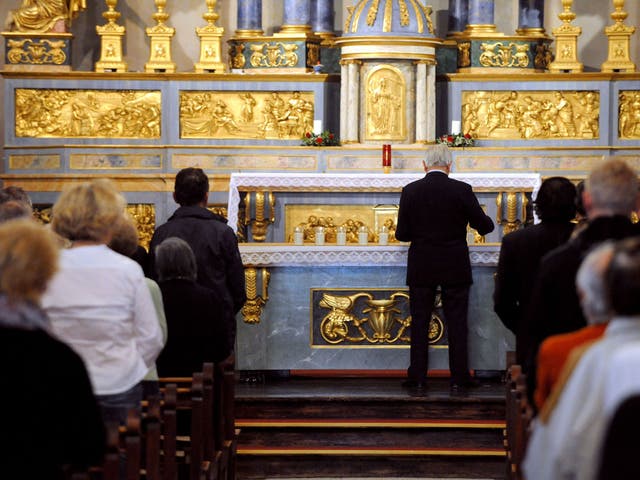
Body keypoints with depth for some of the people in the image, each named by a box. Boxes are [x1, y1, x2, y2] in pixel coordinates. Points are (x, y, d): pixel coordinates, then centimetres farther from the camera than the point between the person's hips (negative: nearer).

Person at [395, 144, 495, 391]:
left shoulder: (410, 191, -5)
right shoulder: (462, 190, -9)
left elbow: (402, 234, -3)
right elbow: (484, 226, -4)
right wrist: (486, 221, 20)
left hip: (421, 269, 1)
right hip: (455, 268, -1)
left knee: (419, 323, 9)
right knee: (457, 324, 6)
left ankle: (417, 377, 11)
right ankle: (458, 377, 7)